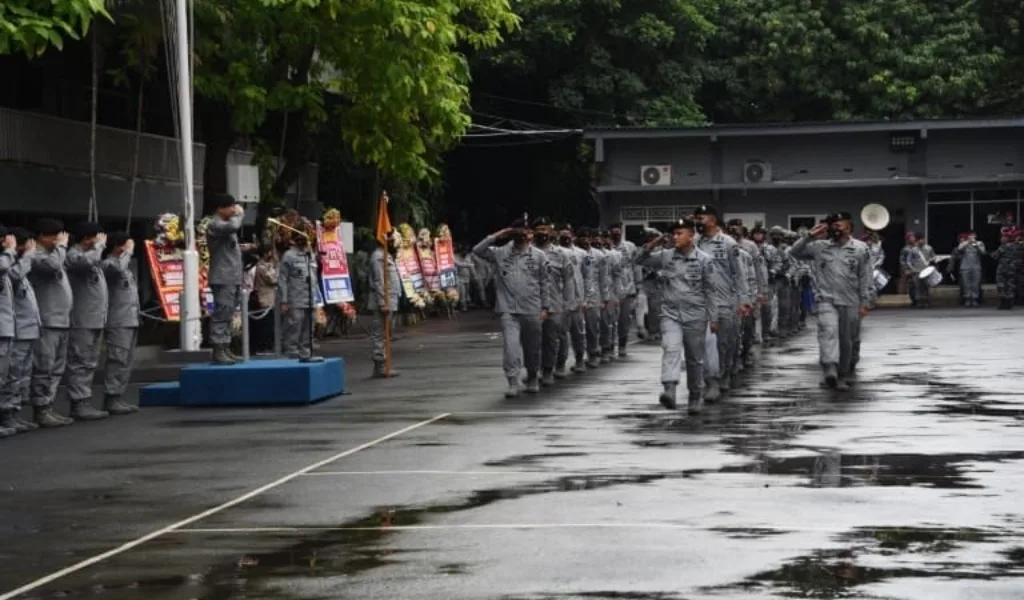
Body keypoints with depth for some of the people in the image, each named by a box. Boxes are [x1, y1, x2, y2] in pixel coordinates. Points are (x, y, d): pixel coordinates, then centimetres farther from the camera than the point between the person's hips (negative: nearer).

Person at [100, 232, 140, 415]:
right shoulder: (108, 264, -7)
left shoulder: (124, 264, 22)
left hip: (130, 321, 10)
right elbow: (119, 268, -31)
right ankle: (111, 398, -11)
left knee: (126, 362, 10)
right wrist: (128, 251, -17)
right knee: (118, 360, -12)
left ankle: (118, 397, 12)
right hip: (118, 322, -10)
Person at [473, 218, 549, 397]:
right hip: (509, 310, -1)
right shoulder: (501, 253, 4)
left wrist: (544, 307, 1)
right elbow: (478, 250, -5)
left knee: (532, 347, 11)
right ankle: (513, 382, -13)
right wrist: (496, 236, -7)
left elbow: (544, 283, 6)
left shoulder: (538, 255, 4)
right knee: (511, 346, -12)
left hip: (532, 310, 1)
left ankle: (532, 379, 29)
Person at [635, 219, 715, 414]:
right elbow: (641, 260, 8)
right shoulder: (666, 256, 3)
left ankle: (695, 397, 26)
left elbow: (710, 291, 0)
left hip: (695, 316, -1)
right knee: (671, 349, -22)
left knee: (695, 359, 9)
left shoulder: (704, 260, -3)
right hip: (670, 314, 1)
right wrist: (652, 245, -9)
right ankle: (669, 391, -36)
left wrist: (713, 318, 0)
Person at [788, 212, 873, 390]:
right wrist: (809, 237, -3)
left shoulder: (860, 248, 2)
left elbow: (866, 277, 2)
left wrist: (865, 302, -2)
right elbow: (795, 252, 8)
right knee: (828, 331, -23)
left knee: (848, 340, 8)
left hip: (850, 302, 0)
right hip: (827, 300, 0)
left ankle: (843, 376, 21)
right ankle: (830, 371, -37)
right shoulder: (820, 246, 6)